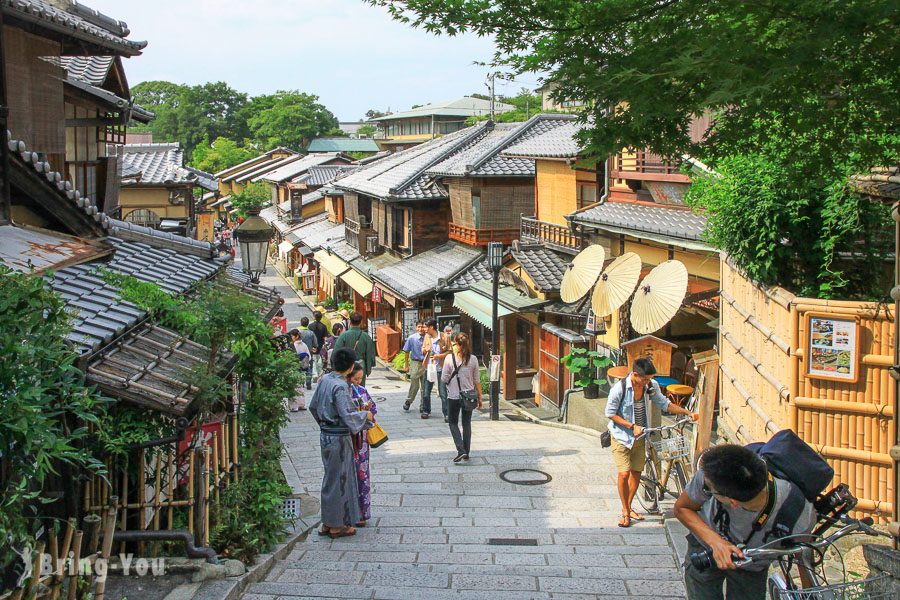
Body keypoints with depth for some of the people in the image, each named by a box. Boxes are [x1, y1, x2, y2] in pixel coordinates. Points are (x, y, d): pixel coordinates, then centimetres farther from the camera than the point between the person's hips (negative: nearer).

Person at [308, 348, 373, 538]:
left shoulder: (325, 380, 4)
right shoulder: (340, 386, -21)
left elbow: (313, 406, 13)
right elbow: (347, 415, -25)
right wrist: (365, 415, -9)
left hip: (326, 435, 8)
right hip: (339, 438, -8)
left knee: (331, 477, 17)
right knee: (339, 478, 3)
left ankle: (327, 523, 24)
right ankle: (337, 526, 13)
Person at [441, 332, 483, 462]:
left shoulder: (449, 358, -12)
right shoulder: (473, 359, -4)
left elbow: (444, 378, -10)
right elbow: (477, 380, 2)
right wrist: (480, 397, 10)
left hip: (453, 396, -3)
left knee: (453, 423, 12)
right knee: (467, 424, 15)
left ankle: (461, 450, -6)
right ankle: (466, 453, 19)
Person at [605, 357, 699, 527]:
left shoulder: (651, 386, -9)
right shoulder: (619, 389, -23)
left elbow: (664, 404, 4)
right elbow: (610, 413, -14)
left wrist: (688, 413, -3)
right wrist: (632, 426, -20)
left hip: (639, 436, 5)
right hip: (621, 436, -5)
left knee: (636, 473, 11)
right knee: (624, 473, -11)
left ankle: (628, 508, 30)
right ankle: (626, 513, 5)